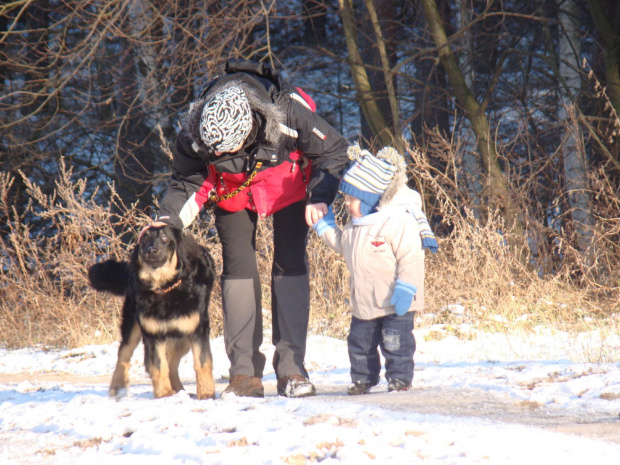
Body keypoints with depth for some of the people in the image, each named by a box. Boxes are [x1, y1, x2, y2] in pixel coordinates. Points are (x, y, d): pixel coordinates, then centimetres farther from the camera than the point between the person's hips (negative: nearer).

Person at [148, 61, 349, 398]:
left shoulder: (288, 111, -39)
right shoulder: (194, 132, -32)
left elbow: (333, 150, -20)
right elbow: (187, 181, -14)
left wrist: (320, 198, -31)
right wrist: (168, 219, -32)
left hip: (287, 186, -1)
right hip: (233, 193, 2)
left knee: (290, 265, -10)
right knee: (238, 268, -5)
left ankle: (291, 368, -8)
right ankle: (244, 373, -4)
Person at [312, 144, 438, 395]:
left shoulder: (398, 221, -20)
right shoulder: (355, 224, 8)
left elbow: (411, 258, -22)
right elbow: (342, 244, 25)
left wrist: (406, 288, -25)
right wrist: (325, 226, 17)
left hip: (395, 302, -8)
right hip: (364, 303, 9)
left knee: (395, 342, -2)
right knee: (359, 341, 14)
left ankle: (399, 379, 10)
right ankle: (363, 378, 27)